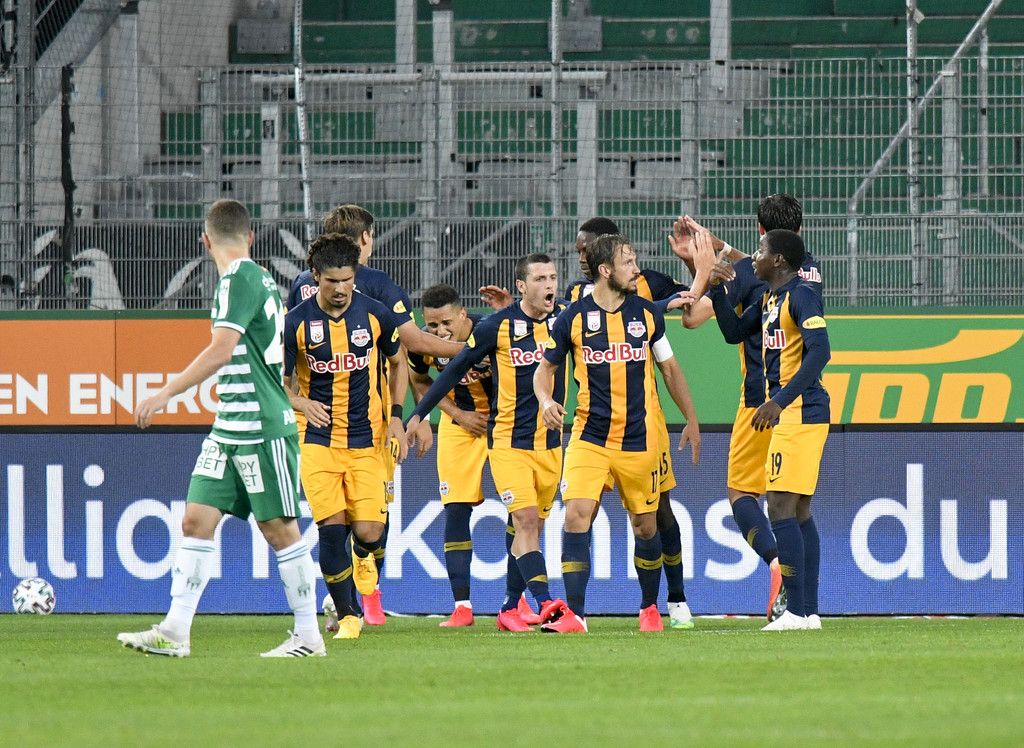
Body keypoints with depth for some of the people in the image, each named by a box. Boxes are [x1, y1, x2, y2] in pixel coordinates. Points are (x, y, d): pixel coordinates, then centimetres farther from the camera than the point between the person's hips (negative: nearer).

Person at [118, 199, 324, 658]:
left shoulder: (239, 279, -13)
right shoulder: (260, 279, 15)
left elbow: (222, 350, -22)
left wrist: (166, 394, -21)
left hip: (262, 428, -9)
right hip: (228, 430, 9)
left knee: (280, 529, -1)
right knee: (197, 520, 1)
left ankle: (308, 636, 7)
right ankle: (175, 632, -2)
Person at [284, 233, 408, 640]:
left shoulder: (376, 315, -3)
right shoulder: (296, 322, -7)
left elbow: (397, 362, 15)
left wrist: (396, 416, 7)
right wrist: (301, 403, -18)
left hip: (366, 439, 1)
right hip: (319, 441, -1)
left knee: (369, 533, -7)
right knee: (332, 527, -10)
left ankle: (361, 559, 32)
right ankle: (347, 615, 6)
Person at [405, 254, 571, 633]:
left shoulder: (565, 318, 2)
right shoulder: (497, 326, -9)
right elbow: (456, 369, 0)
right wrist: (419, 413, 1)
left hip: (550, 444, 4)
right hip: (508, 442, -4)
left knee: (528, 526, 8)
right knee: (525, 519, -17)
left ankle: (510, 608, 16)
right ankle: (545, 603, -25)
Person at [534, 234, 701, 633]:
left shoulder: (647, 314, 3)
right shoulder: (574, 317, -3)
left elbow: (670, 368, 15)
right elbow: (545, 367, 8)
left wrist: (691, 420, 15)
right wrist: (546, 401, -13)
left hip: (639, 442, 2)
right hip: (589, 438, -2)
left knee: (645, 526, 8)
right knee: (576, 516, -16)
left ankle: (650, 607, 29)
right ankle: (574, 614, -14)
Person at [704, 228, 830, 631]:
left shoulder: (801, 295, -13)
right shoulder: (769, 299, 16)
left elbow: (819, 352, -23)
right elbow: (734, 332, 29)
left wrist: (780, 401, -28)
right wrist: (717, 290, 14)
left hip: (799, 412, -10)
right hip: (789, 414, 10)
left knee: (781, 508, -12)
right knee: (798, 512, 10)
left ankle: (795, 612, -14)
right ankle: (809, 611, 12)